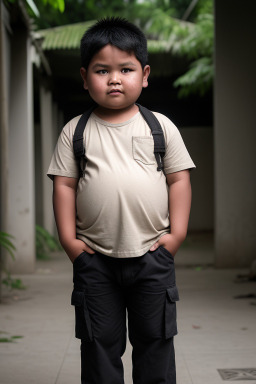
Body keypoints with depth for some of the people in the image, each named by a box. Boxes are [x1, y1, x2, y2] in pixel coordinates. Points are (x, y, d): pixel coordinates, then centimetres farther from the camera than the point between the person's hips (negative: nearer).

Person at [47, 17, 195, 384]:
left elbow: (179, 179, 3)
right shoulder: (75, 132, 3)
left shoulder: (161, 127, 2)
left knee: (155, 340, 9)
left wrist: (176, 233, -4)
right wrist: (68, 237, -5)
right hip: (95, 258, 0)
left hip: (152, 254, 0)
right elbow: (64, 184, 3)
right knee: (99, 341, 8)